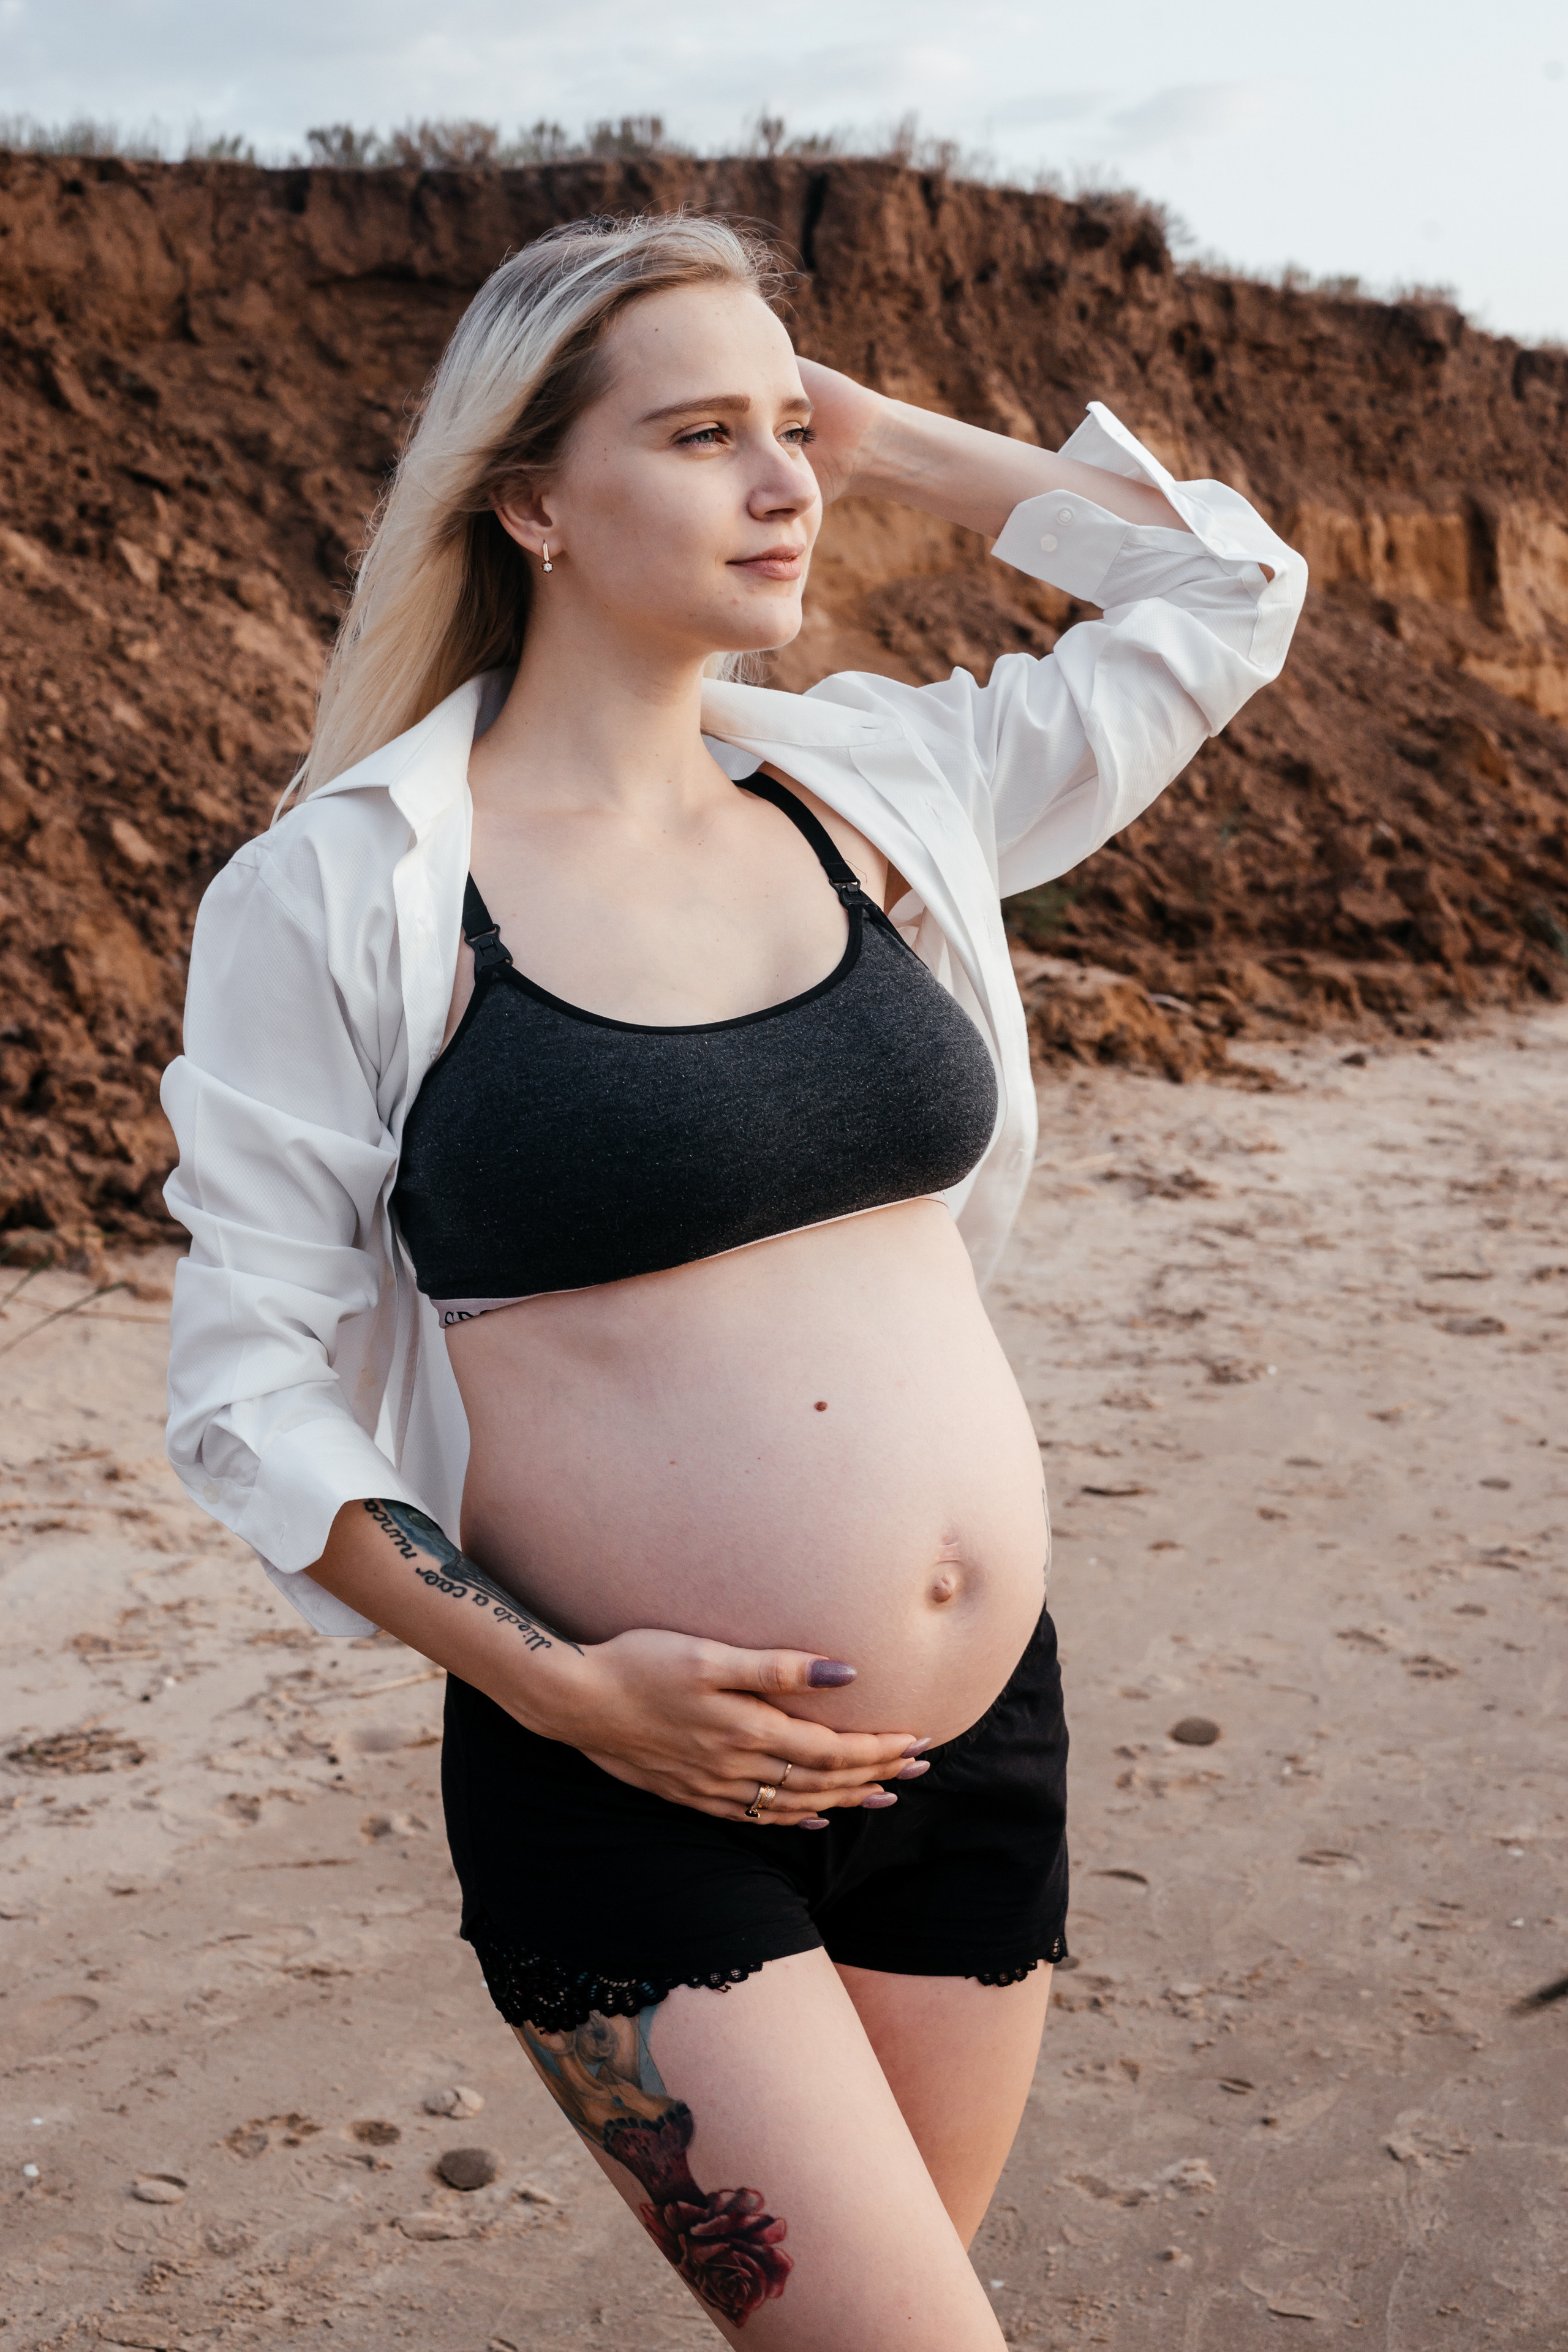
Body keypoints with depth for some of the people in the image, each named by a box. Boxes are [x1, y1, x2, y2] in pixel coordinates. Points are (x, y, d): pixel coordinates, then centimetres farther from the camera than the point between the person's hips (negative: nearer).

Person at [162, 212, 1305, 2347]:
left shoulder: (886, 783, 4)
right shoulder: (337, 894, -9)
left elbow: (1229, 591, 16)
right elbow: (245, 1394, -6)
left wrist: (884, 443, 8)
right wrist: (550, 1680, -15)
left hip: (984, 1750, 5)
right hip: (632, 1790, -5)